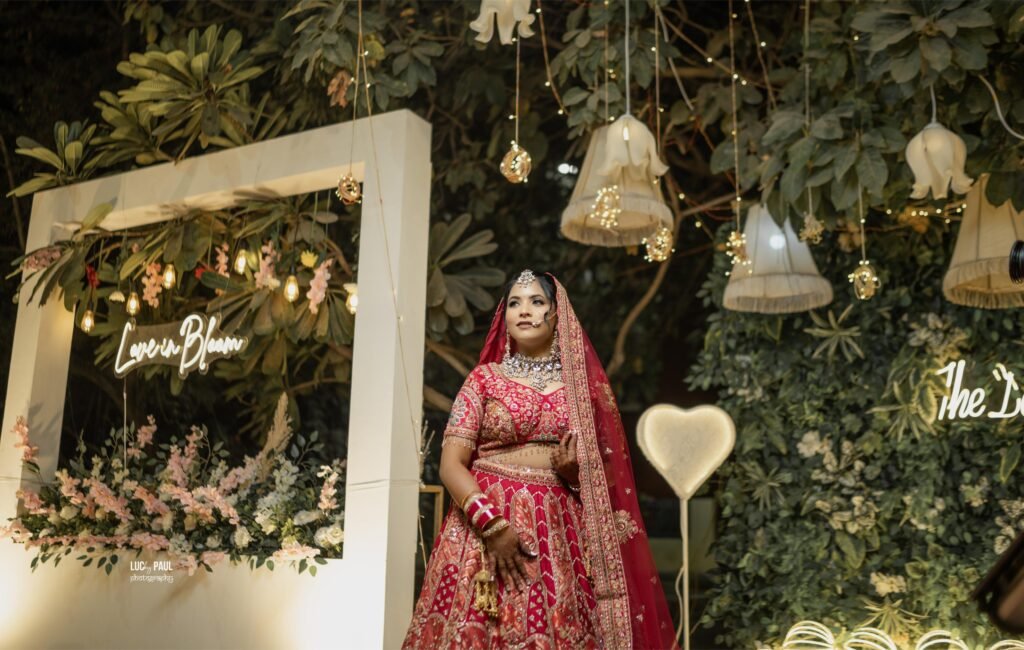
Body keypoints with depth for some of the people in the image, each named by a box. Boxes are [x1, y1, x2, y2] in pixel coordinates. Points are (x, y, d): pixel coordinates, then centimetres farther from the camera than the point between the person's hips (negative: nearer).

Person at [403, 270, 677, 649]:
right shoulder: (484, 378, 5)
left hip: (561, 533, 2)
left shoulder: (584, 383, 10)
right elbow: (451, 464, -3)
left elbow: (608, 471, 16)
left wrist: (577, 468, -6)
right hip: (490, 526, -1)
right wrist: (489, 522, -17)